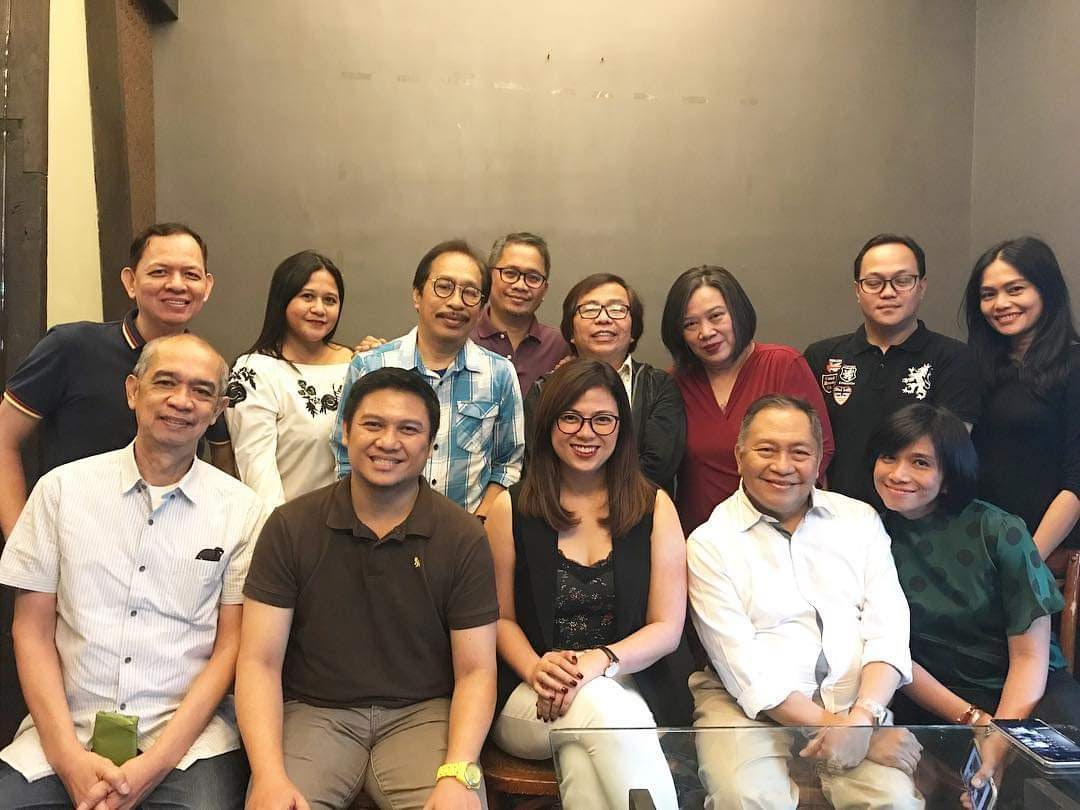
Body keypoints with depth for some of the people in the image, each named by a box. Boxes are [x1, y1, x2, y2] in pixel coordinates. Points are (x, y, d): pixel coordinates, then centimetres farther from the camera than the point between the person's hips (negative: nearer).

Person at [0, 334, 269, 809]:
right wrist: (69, 758, -7)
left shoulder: (243, 511, 0)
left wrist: (155, 764, -10)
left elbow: (231, 645, 0)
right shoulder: (62, 488, 4)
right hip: (67, 728, 2)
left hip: (187, 733, -1)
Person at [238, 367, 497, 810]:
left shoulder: (464, 537, -4)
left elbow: (475, 670, -3)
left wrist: (458, 773, -19)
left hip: (422, 713, 0)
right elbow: (259, 662, -4)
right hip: (313, 711, 1)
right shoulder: (290, 526, -3)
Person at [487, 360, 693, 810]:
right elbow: (502, 617, 6)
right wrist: (535, 669, -16)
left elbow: (667, 628, 2)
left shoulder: (654, 507, 6)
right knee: (600, 708, -33)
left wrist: (599, 661, -17)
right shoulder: (511, 510, 5)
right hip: (530, 702, 0)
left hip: (630, 688, 0)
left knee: (582, 756, -33)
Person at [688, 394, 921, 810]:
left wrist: (863, 716, -15)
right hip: (750, 707, -2)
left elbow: (887, 629, 1)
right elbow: (744, 667, -8)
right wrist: (830, 725, -16)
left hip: (855, 700, 2)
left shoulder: (860, 519, 10)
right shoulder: (709, 542, -1)